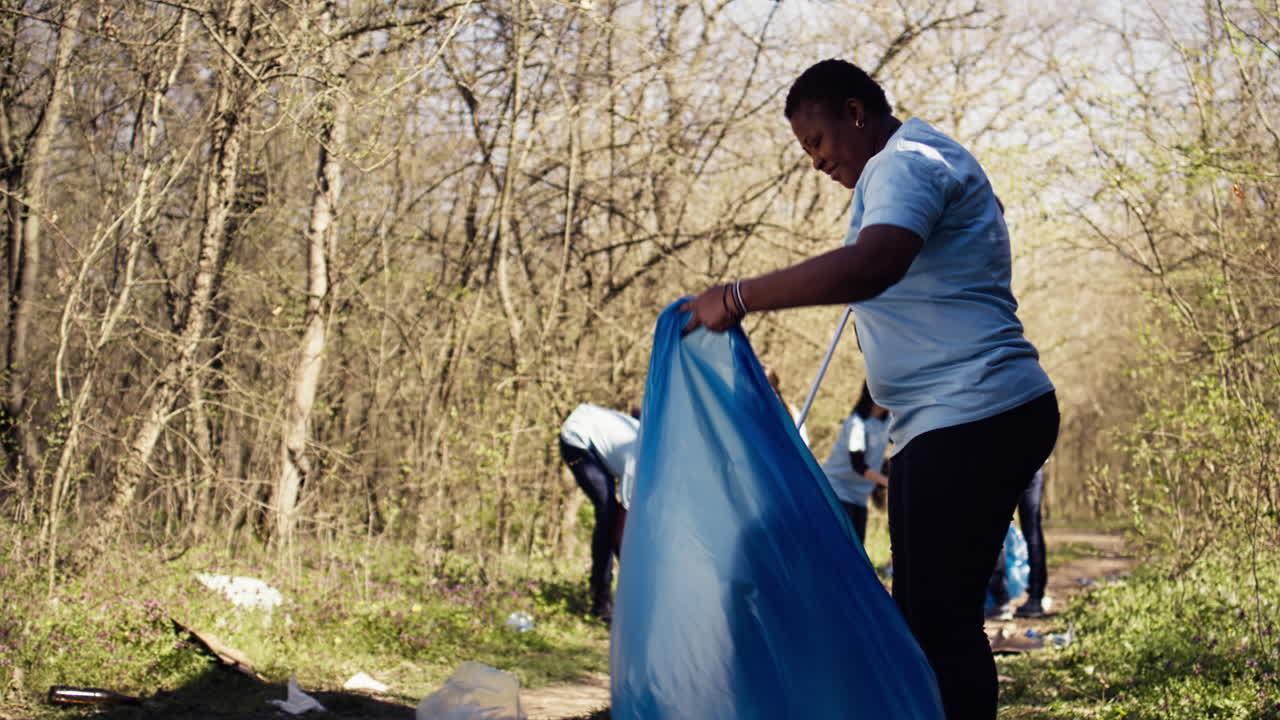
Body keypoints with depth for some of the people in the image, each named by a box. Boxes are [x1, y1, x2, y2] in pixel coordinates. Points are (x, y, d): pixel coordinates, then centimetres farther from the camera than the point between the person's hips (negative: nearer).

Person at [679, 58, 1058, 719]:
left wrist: (739, 298, -30)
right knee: (921, 615, 12)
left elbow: (872, 266, -31)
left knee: (941, 619, -11)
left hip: (971, 418, -11)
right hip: (945, 424, 11)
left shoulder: (905, 163, -11)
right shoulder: (918, 162, 23)